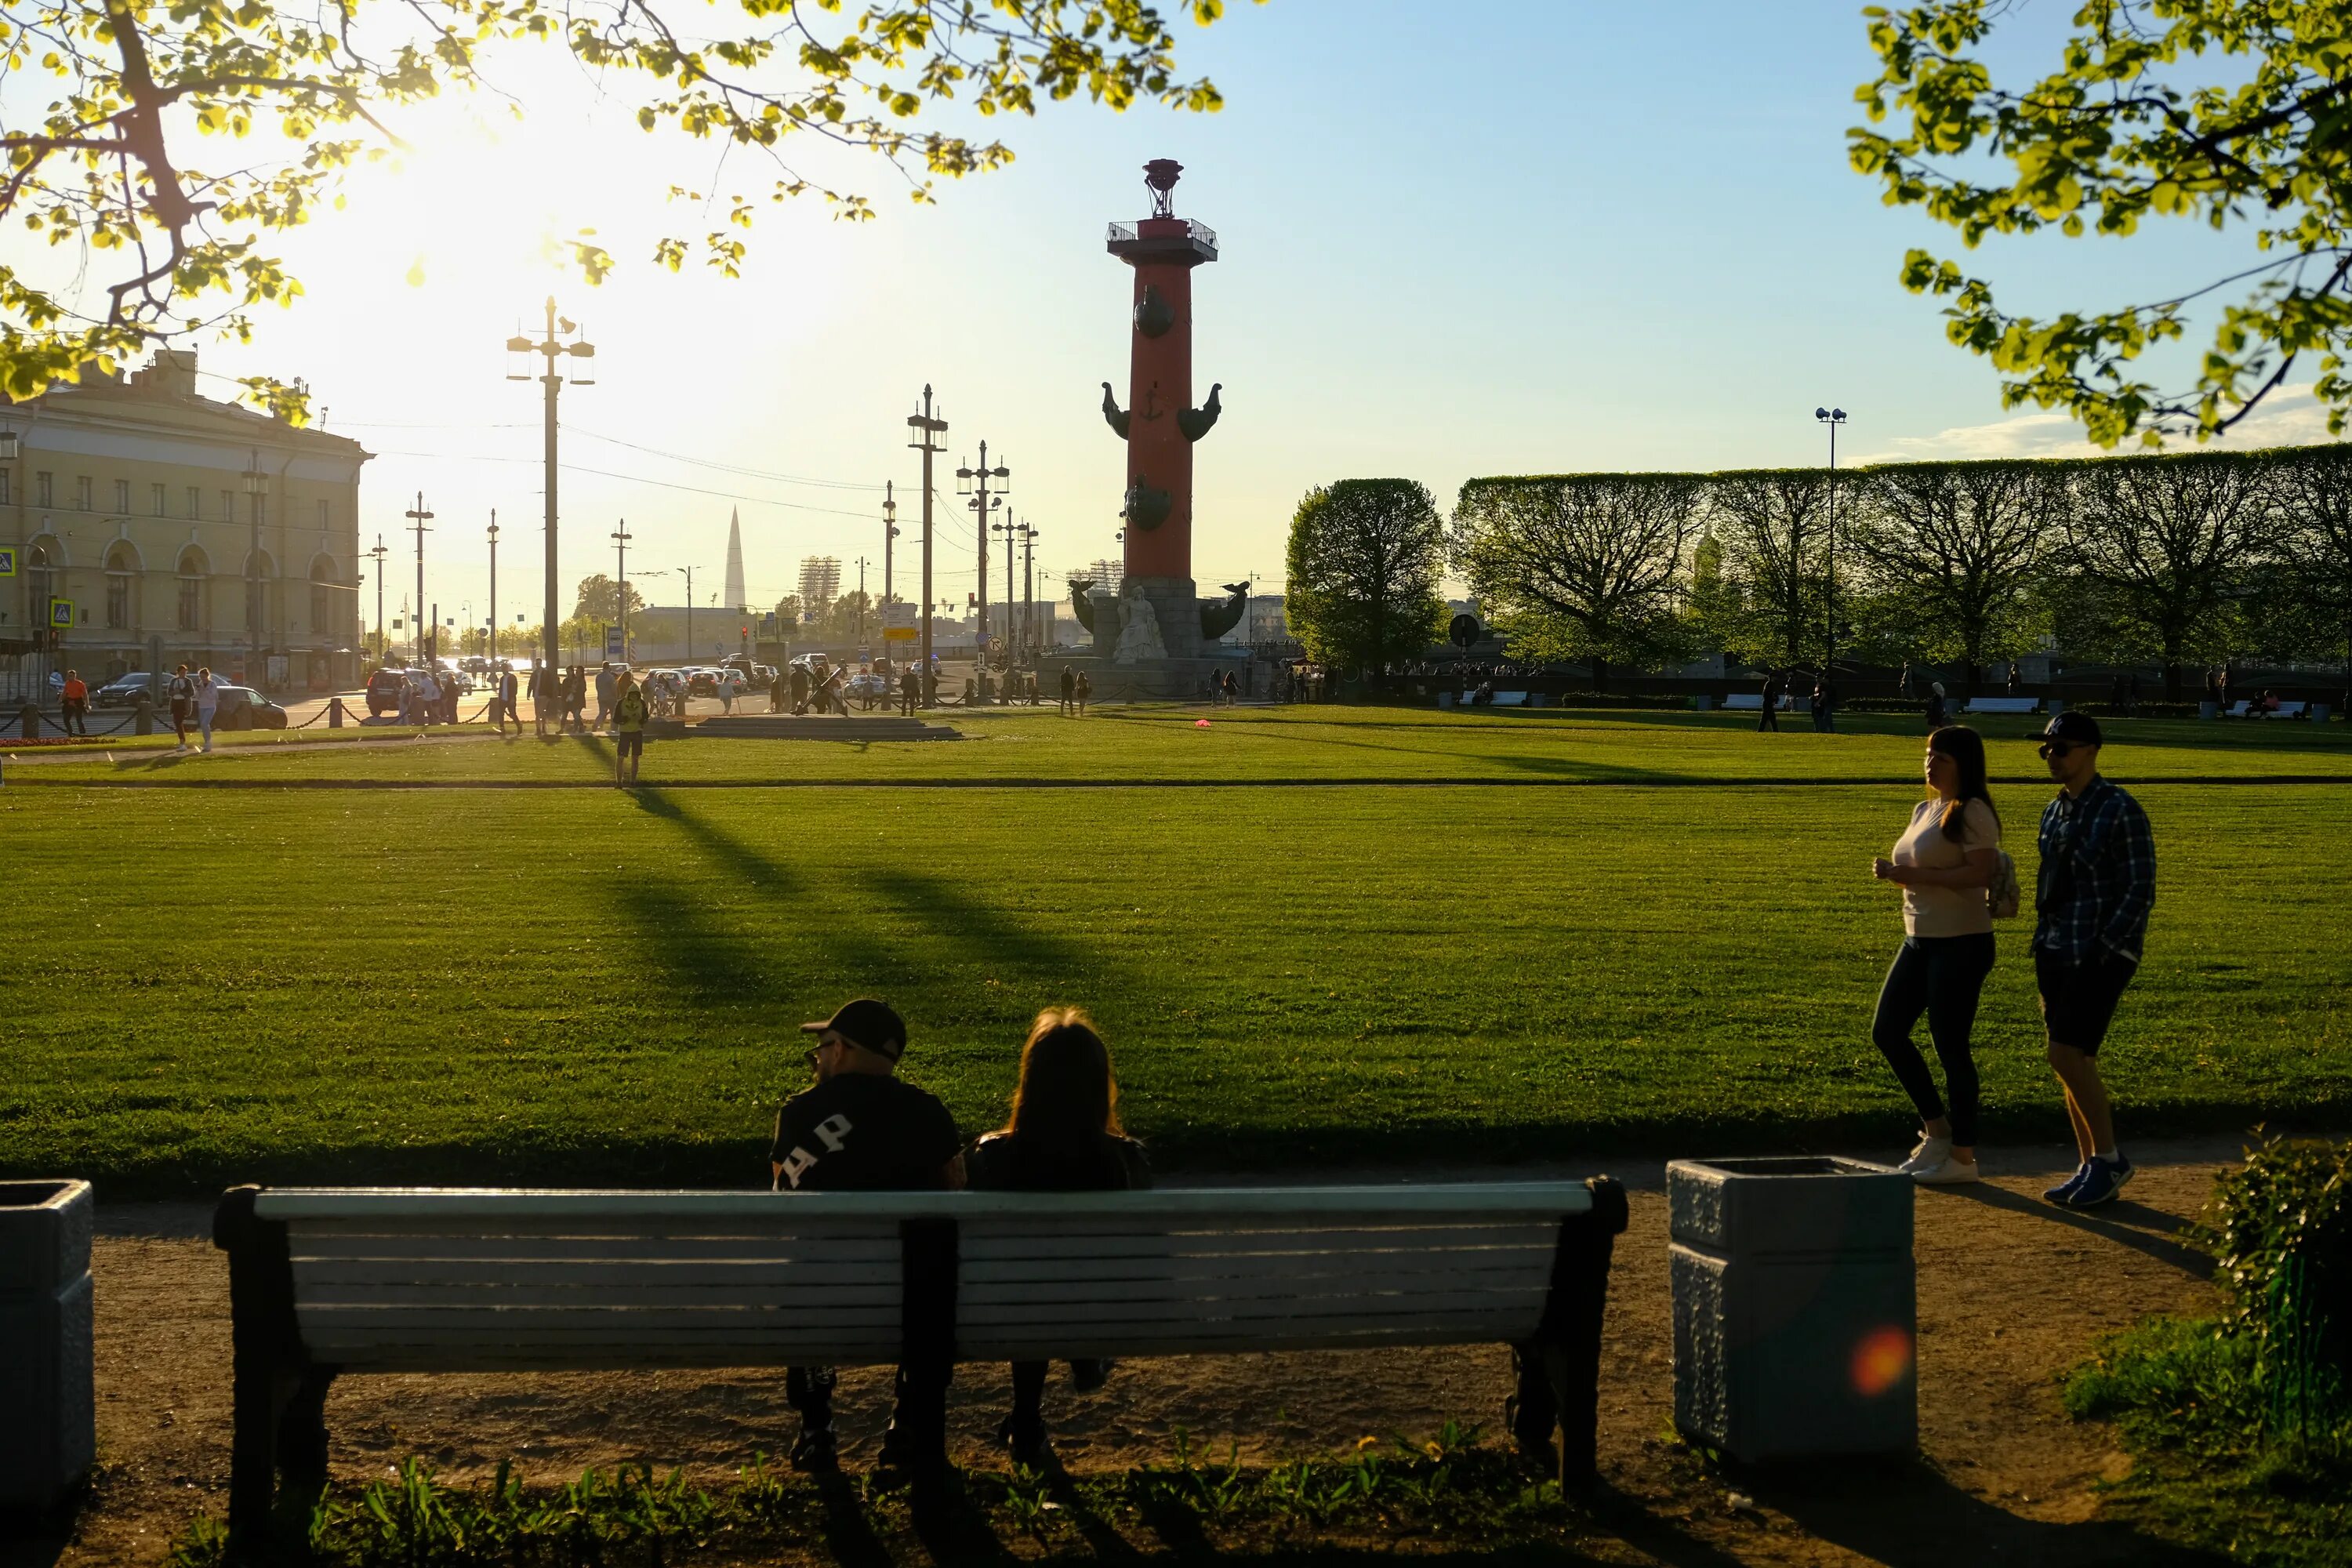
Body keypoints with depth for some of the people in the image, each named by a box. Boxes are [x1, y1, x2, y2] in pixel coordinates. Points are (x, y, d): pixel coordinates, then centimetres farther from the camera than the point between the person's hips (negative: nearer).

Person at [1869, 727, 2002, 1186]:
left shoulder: (1972, 812, -12)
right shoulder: (1924, 811, 14)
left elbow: (1981, 873, -24)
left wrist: (1914, 874, -23)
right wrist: (1893, 872, 1)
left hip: (1960, 943, -9)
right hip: (1919, 940, 9)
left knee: (1951, 1048, -3)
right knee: (1886, 1032, 8)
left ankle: (1962, 1156, 9)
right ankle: (1936, 1127, 23)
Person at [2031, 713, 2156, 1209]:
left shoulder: (2120, 811, -11)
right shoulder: (2054, 812, 12)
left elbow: (2140, 893, -13)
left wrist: (2100, 952, -18)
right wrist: (2042, 947, 13)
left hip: (2102, 955, -8)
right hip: (2055, 954, 8)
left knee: (2067, 1057, -14)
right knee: (2073, 1061, 9)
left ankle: (2110, 1158, 1)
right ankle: (2093, 1168, 17)